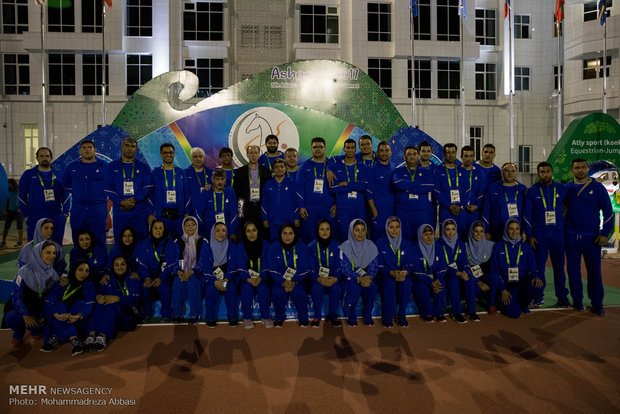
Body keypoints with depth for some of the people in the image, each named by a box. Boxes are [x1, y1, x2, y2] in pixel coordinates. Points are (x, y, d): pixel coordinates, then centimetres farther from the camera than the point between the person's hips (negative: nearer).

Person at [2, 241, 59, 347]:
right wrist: (25, 315, -28)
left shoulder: (53, 273, -4)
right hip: (19, 306, -3)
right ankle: (18, 333, 4)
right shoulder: (25, 272, -19)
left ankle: (36, 331, 11)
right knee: (12, 319, -35)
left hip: (39, 308, 3)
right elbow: (16, 296, -18)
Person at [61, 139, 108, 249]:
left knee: (99, 241, -1)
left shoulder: (104, 166, 5)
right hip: (77, 210, 2)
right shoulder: (72, 167, 12)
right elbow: (66, 189, 19)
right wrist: (64, 209, 13)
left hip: (98, 210, -2)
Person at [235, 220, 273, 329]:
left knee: (263, 288, -30)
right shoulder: (240, 247, 2)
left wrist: (261, 278, -20)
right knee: (247, 288, -31)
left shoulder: (264, 246, 3)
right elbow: (240, 267, -4)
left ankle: (266, 317, -15)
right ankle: (247, 318, -17)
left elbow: (266, 265, -2)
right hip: (245, 278, 0)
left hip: (261, 278, 0)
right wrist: (249, 279, -22)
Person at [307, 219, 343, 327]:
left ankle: (332, 315, -10)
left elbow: (339, 266, 1)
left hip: (332, 278, 1)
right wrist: (318, 278, -22)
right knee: (317, 289, -32)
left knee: (336, 288, -30)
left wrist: (335, 278, -19)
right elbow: (310, 267, -3)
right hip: (316, 278, 0)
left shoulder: (335, 246, 4)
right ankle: (317, 316, -11)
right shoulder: (311, 247, 2)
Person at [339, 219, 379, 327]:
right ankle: (351, 317, -12)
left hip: (366, 275, 2)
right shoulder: (345, 247, -8)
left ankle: (367, 316, -8)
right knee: (355, 287, -35)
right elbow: (345, 268, -12)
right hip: (350, 277, -2)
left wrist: (368, 277, -23)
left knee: (372, 286, -31)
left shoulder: (371, 246, 1)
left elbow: (374, 266, -2)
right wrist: (359, 278, -28)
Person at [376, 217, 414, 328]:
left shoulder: (406, 243, 7)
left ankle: (401, 315, -15)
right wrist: (392, 273, -23)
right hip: (386, 274, -2)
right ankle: (387, 317, -18)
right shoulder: (380, 243, -1)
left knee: (406, 283, -32)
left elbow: (410, 264, 3)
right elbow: (380, 265, -5)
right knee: (390, 283, -35)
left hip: (403, 274, 2)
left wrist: (405, 272, -21)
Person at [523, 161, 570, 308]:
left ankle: (562, 297, 15)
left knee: (559, 265, 5)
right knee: (539, 266, 2)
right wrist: (529, 235, -4)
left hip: (558, 234, 1)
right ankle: (539, 297, 11)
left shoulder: (562, 189, 6)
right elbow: (526, 214, 2)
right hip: (538, 235, -1)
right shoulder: (532, 191, 3)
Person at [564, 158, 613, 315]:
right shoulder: (567, 189, 7)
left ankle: (597, 304, 9)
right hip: (571, 236, 2)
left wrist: (604, 233, -4)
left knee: (594, 270, 0)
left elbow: (608, 211, 3)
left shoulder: (597, 187, 3)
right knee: (573, 270, 6)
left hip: (592, 237, -2)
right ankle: (577, 301, 17)